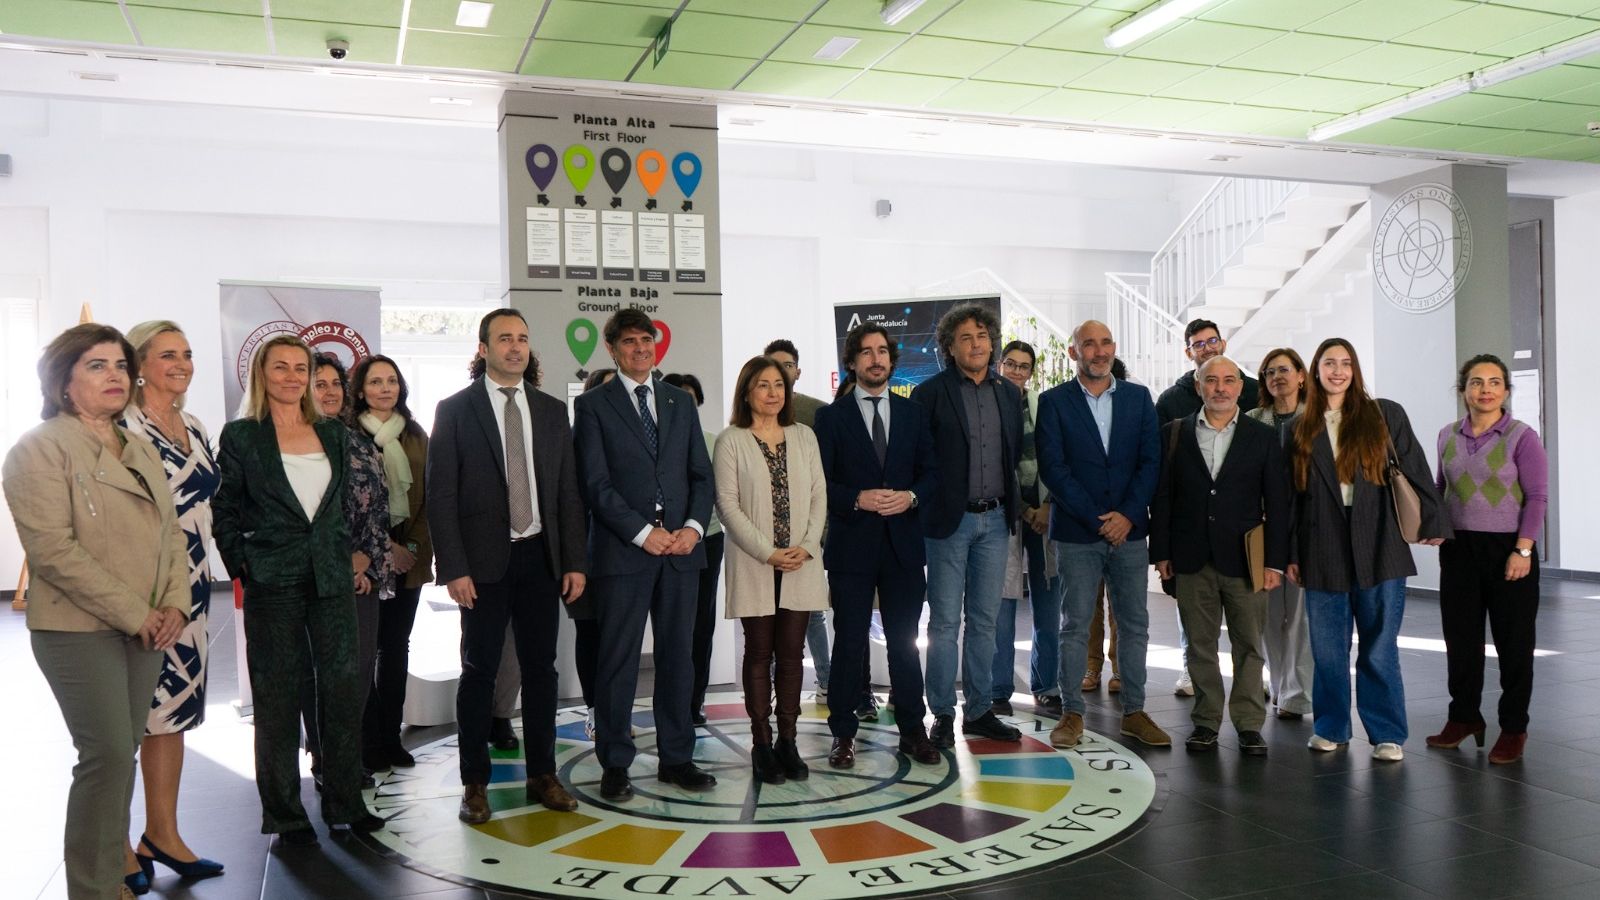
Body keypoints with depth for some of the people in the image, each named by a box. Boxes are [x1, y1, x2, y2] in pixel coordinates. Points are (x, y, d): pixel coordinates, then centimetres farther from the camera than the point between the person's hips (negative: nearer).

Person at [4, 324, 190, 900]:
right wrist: (134, 613, -17)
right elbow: (52, 548, -17)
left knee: (122, 753, 11)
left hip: (146, 630, 7)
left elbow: (171, 530, 13)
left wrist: (174, 604, -4)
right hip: (80, 630, -6)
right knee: (108, 755, -8)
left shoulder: (140, 451, 13)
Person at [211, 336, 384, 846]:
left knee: (344, 690, 5)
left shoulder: (333, 434, 10)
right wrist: (243, 569, -5)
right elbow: (224, 512, 0)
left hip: (332, 579, 4)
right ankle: (284, 814, 16)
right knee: (278, 698, 5)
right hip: (272, 584, -3)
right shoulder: (241, 436, -1)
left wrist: (349, 554, 8)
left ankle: (344, 802, 18)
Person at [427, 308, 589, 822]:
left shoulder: (552, 411, 9)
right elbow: (440, 496, -5)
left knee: (540, 667, 8)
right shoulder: (455, 410, -2)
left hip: (540, 557, 3)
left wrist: (575, 561, 3)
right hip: (483, 561, -3)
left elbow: (568, 492, 9)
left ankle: (543, 775, 19)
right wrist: (454, 568, -12)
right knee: (480, 670, 4)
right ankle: (474, 782, 15)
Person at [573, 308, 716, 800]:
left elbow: (701, 474, 12)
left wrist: (694, 526, -5)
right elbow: (596, 483, -6)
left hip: (681, 547, 4)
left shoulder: (681, 402, 15)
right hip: (623, 551, -4)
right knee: (618, 661, 1)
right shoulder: (593, 405, 2)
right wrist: (643, 532, -12)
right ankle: (615, 765, 11)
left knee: (677, 655, 8)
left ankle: (676, 757, 18)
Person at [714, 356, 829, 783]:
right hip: (754, 566, -3)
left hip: (801, 563, 3)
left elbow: (819, 495, 7)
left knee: (792, 653, 5)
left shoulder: (804, 436, 10)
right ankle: (761, 743, 11)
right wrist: (769, 553, -13)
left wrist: (807, 547, -7)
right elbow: (727, 503, -7)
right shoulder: (731, 440, -2)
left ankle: (787, 740, 13)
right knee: (760, 654, 4)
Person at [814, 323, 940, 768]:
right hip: (851, 545, -2)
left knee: (904, 640, 9)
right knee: (850, 642, 2)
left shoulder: (913, 414, 10)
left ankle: (912, 730, 19)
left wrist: (910, 496, -10)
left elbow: (931, 471, 10)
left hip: (903, 543, 3)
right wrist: (858, 499, -18)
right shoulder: (831, 416, 2)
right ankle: (844, 734, 12)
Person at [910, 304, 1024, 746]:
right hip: (949, 521, -4)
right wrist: (926, 503, -6)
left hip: (995, 519, 5)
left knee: (984, 620, 11)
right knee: (945, 622, 1)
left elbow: (1016, 452, 15)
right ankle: (943, 715, 10)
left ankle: (979, 710, 20)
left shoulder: (1009, 392, 9)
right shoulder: (931, 393, -6)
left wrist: (1011, 502, 10)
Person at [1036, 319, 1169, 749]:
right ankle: (1071, 713, 12)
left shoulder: (1138, 397, 8)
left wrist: (1127, 515, -10)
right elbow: (1052, 468, -7)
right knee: (1075, 625, 3)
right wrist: (1097, 519, -12)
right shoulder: (1054, 401, 0)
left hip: (1129, 529, 3)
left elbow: (1151, 460, 3)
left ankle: (1134, 711, 18)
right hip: (1077, 532, -3)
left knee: (1135, 624, 8)